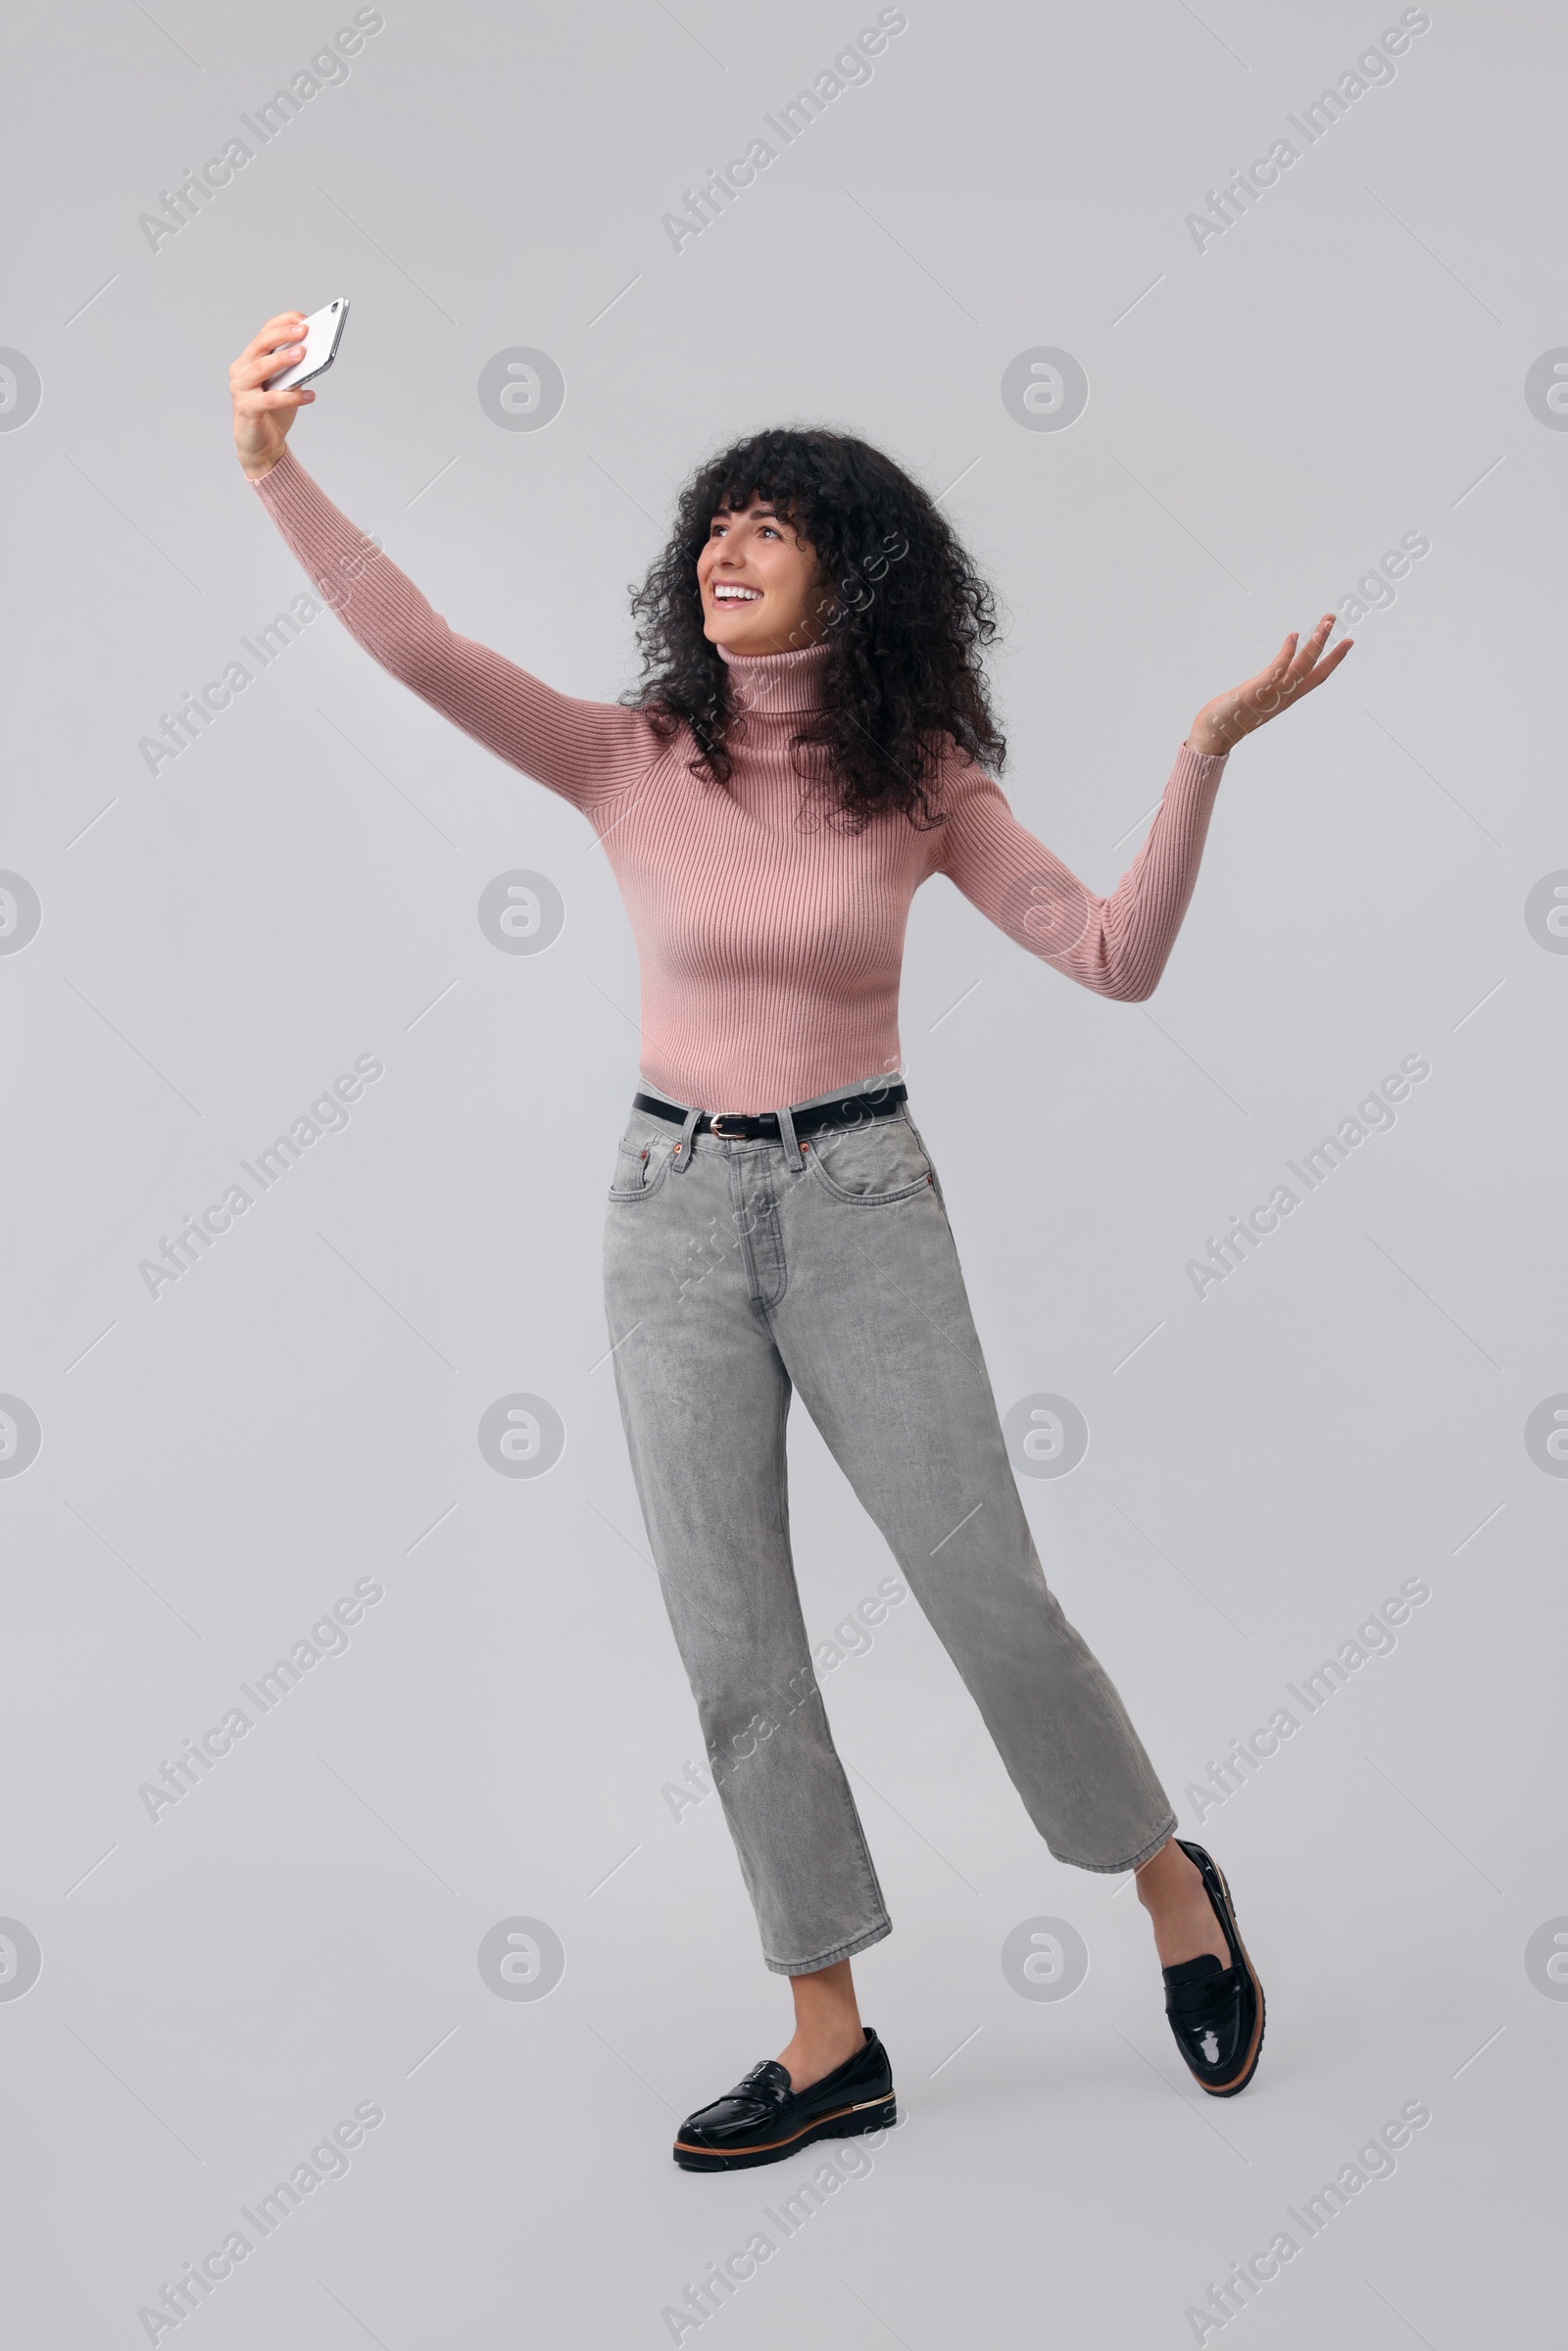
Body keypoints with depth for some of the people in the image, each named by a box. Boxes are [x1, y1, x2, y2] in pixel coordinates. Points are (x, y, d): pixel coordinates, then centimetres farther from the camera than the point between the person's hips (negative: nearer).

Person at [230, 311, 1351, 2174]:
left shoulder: (923, 778, -2)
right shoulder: (633, 758, -1)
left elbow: (1116, 958, -6)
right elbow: (418, 648, -13)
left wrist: (1207, 747, -15)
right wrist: (274, 467, -24)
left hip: (862, 1202, -1)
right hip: (676, 1210, 2)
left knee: (990, 1596, 0)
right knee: (732, 1649, 3)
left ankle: (1170, 1882, 28)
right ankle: (830, 2039, 17)